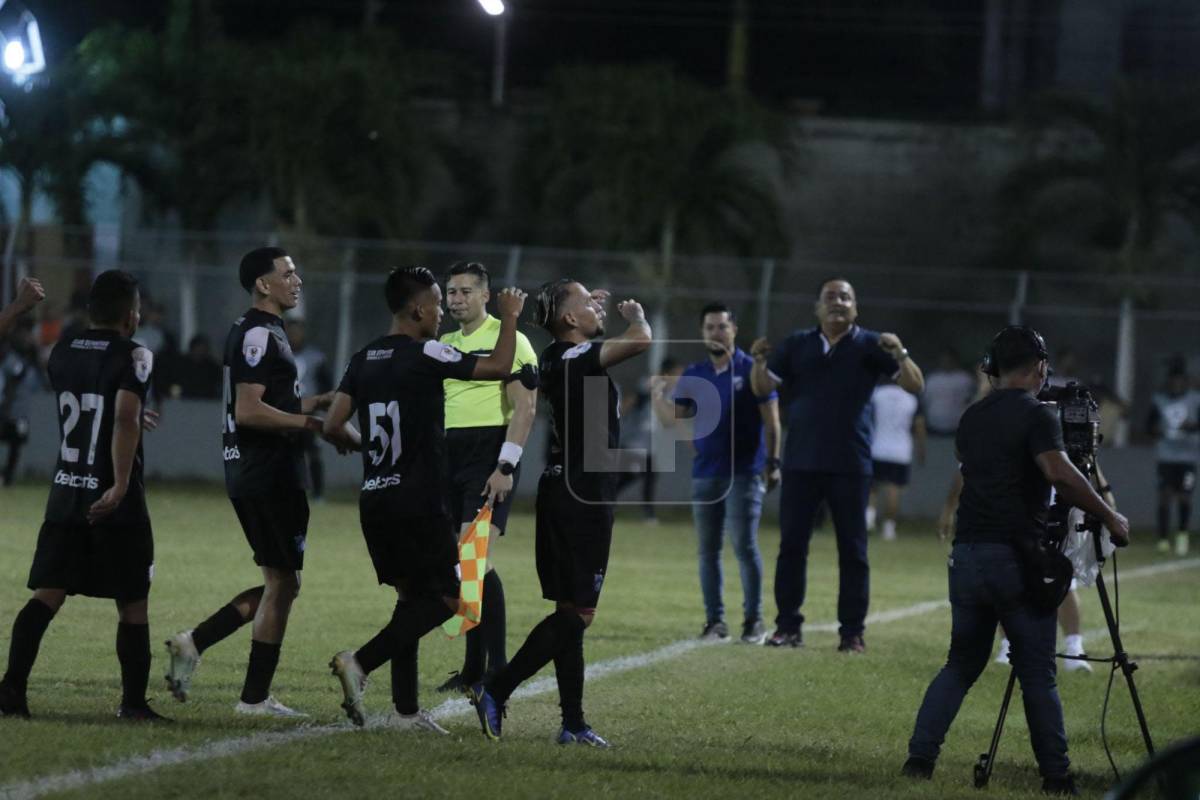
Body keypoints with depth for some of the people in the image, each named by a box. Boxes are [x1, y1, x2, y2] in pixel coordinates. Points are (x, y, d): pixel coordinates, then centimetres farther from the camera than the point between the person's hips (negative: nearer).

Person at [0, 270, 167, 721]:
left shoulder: (61, 353, 8)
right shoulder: (132, 356, -11)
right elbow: (125, 420, -25)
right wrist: (121, 485, -29)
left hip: (65, 493, 5)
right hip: (114, 500, -5)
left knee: (47, 595, 1)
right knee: (132, 604, 7)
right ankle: (133, 702, 11)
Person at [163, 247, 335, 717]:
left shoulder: (253, 331, 18)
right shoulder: (260, 334, -14)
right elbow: (249, 411, -22)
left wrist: (317, 402, 18)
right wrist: (311, 423, -16)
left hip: (251, 476, 10)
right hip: (269, 478, -10)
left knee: (280, 582, 15)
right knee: (282, 583, -3)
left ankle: (192, 644, 9)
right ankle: (255, 698, 1)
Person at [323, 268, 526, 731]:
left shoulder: (364, 359, 9)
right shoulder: (425, 355, -11)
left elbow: (333, 426, 5)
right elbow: (499, 368, -11)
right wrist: (510, 318, 4)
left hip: (374, 500, 8)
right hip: (419, 502, -8)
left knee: (412, 596, 15)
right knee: (447, 598, -1)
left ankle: (405, 710, 10)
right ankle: (360, 662, -15)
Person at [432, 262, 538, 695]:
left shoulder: (507, 340, -6)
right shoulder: (445, 343, 17)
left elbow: (525, 407, -12)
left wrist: (505, 467, -18)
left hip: (489, 456, -7)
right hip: (452, 456, 7)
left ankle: (498, 666, -12)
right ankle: (474, 667, 12)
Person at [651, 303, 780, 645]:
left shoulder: (752, 370, -2)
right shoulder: (694, 374, 10)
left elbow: (771, 421, -4)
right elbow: (672, 420, 8)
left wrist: (773, 462, -12)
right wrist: (658, 394, -10)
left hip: (743, 473, -5)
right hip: (704, 473, 5)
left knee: (745, 546, -8)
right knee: (708, 550, 5)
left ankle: (754, 620, -1)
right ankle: (715, 620, 10)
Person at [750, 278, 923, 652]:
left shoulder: (870, 346, 1)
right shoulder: (797, 345, 8)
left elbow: (914, 386, -7)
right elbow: (763, 388, 3)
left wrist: (900, 354, -26)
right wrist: (759, 361, -17)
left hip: (850, 466, -2)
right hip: (800, 463, 2)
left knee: (852, 550, 1)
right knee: (791, 545, 2)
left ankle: (852, 632, 5)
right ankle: (788, 627, 7)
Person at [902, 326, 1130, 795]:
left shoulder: (972, 418, 13)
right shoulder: (1035, 416, -9)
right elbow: (1060, 474, -24)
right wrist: (1109, 517, -15)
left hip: (967, 556, 6)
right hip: (1016, 560, -6)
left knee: (961, 664, 14)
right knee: (1037, 674, 1)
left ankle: (920, 758, 4)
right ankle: (1056, 777, 4)